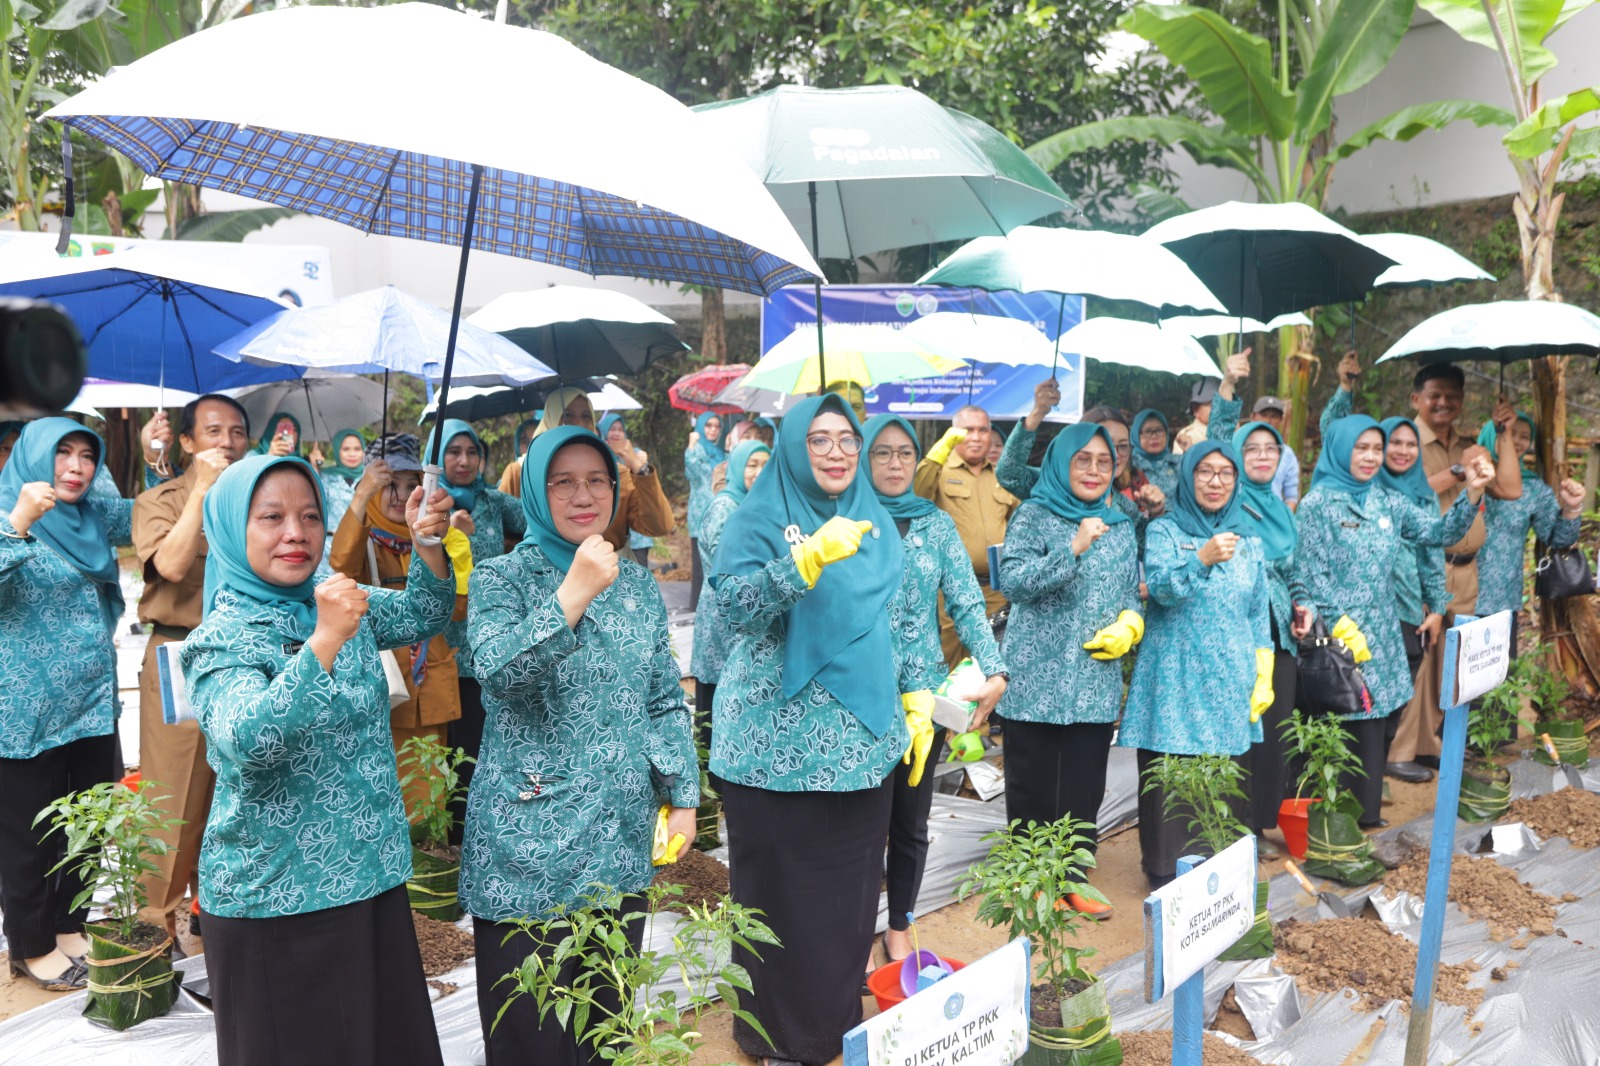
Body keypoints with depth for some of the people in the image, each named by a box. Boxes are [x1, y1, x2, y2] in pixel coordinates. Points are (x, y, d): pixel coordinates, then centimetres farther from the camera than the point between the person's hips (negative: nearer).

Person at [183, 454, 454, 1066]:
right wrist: (325, 642, -38)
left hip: (371, 876, 6)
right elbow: (246, 741, -30)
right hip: (275, 895, -6)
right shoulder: (222, 637, -14)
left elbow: (423, 615, 12)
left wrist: (427, 544, -7)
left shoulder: (337, 604, 4)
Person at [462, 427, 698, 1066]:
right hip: (530, 840, -4)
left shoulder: (636, 583, 9)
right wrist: (575, 593, -28)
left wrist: (682, 798, 7)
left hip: (623, 839, 4)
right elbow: (498, 670, -23)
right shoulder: (503, 577, -4)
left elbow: (666, 700, 12)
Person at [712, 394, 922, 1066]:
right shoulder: (761, 516, -4)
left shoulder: (875, 521, 13)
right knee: (782, 892, 2)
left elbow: (900, 620, 20)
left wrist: (917, 697, 11)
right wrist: (809, 558, -32)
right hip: (779, 745, -5)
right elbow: (732, 603, -20)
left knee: (851, 889, 11)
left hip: (864, 740, 5)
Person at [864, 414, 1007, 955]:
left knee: (911, 819, 12)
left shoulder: (937, 524, 6)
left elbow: (967, 603, 1)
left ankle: (899, 927, 29)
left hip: (924, 692, 3)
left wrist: (994, 672, -11)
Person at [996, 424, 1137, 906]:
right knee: (1033, 789, 4)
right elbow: (1012, 580, -16)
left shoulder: (1120, 526, 12)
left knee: (1086, 789, 9)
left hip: (1096, 682, 4)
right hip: (1038, 680, -4)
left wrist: (1129, 625, -2)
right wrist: (1073, 549, -25)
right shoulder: (1034, 516, -4)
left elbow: (1132, 591, 19)